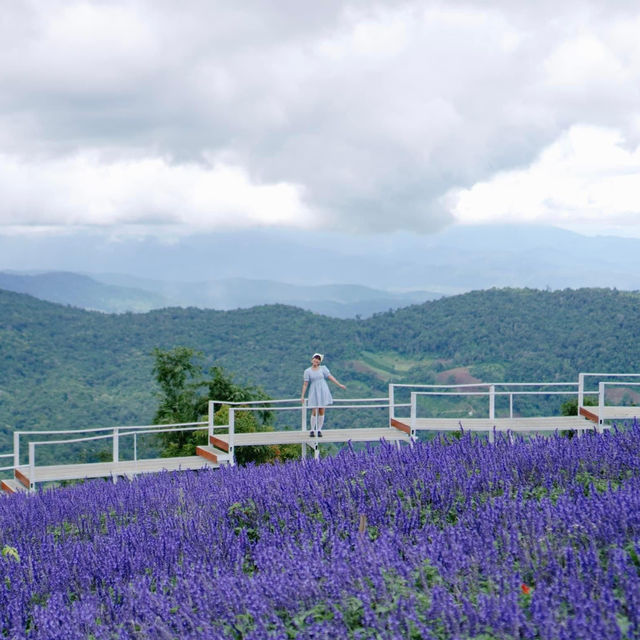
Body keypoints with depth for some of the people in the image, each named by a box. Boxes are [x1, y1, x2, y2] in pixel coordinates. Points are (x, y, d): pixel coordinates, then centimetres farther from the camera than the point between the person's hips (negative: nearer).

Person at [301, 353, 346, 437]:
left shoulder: (323, 368, 2)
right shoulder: (308, 371, -1)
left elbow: (330, 377, 1)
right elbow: (305, 384, -1)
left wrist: (339, 385, -4)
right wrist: (302, 396, -3)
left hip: (323, 392, 2)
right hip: (314, 392, -2)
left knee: (322, 411, 3)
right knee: (314, 412, -5)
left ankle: (319, 430, 12)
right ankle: (312, 430, 7)